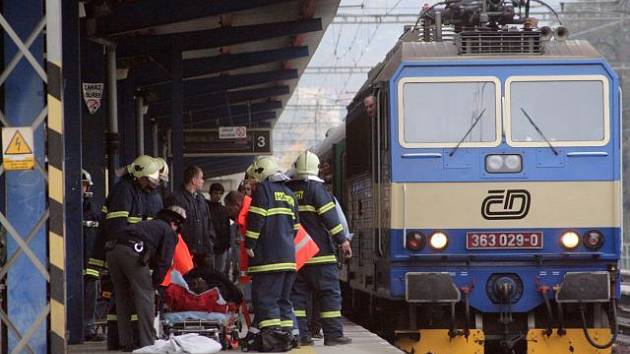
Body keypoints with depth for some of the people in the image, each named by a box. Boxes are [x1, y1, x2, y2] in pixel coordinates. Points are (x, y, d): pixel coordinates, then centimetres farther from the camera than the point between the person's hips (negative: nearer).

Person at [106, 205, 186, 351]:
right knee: (145, 296, 1)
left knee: (122, 297, 16)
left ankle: (126, 342, 20)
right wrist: (154, 284, 11)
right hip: (132, 252, -7)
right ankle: (147, 342, -2)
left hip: (113, 250, 7)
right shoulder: (169, 232, 15)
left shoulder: (149, 224, 37)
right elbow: (164, 262, 4)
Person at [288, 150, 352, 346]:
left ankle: (299, 334, 4)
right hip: (318, 252, -6)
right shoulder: (315, 188, -8)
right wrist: (342, 240, -10)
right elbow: (328, 215, -13)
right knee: (330, 292, -1)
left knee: (297, 293, 7)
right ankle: (333, 334, -4)